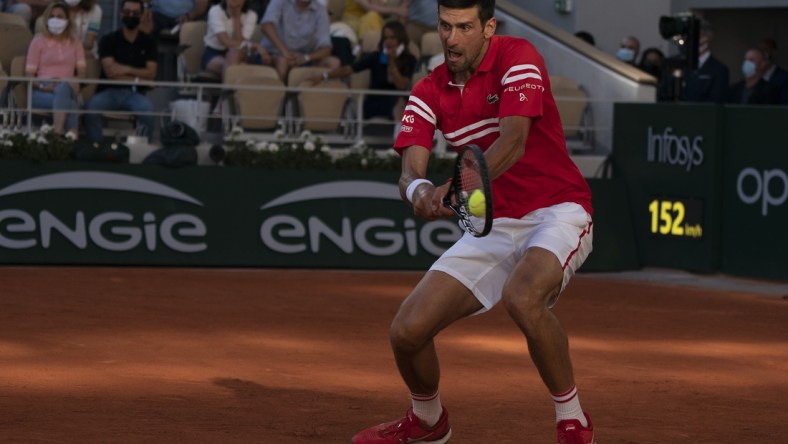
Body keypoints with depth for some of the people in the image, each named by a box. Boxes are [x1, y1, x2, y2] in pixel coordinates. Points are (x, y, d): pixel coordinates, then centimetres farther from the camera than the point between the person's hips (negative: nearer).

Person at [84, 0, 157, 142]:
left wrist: (126, 69, -6)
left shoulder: (148, 42, 12)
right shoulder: (108, 40, 7)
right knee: (92, 107, -33)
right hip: (109, 91, 0)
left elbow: (151, 73, 3)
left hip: (134, 93, 0)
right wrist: (136, 78, -3)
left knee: (147, 108, -35)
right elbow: (110, 71, -4)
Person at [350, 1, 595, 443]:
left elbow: (513, 142, -29)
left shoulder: (517, 58, -14)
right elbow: (410, 171, -10)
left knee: (522, 297, -37)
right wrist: (417, 188, -36)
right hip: (493, 225, 6)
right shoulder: (429, 93, 2)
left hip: (557, 212, -6)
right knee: (407, 330, -4)